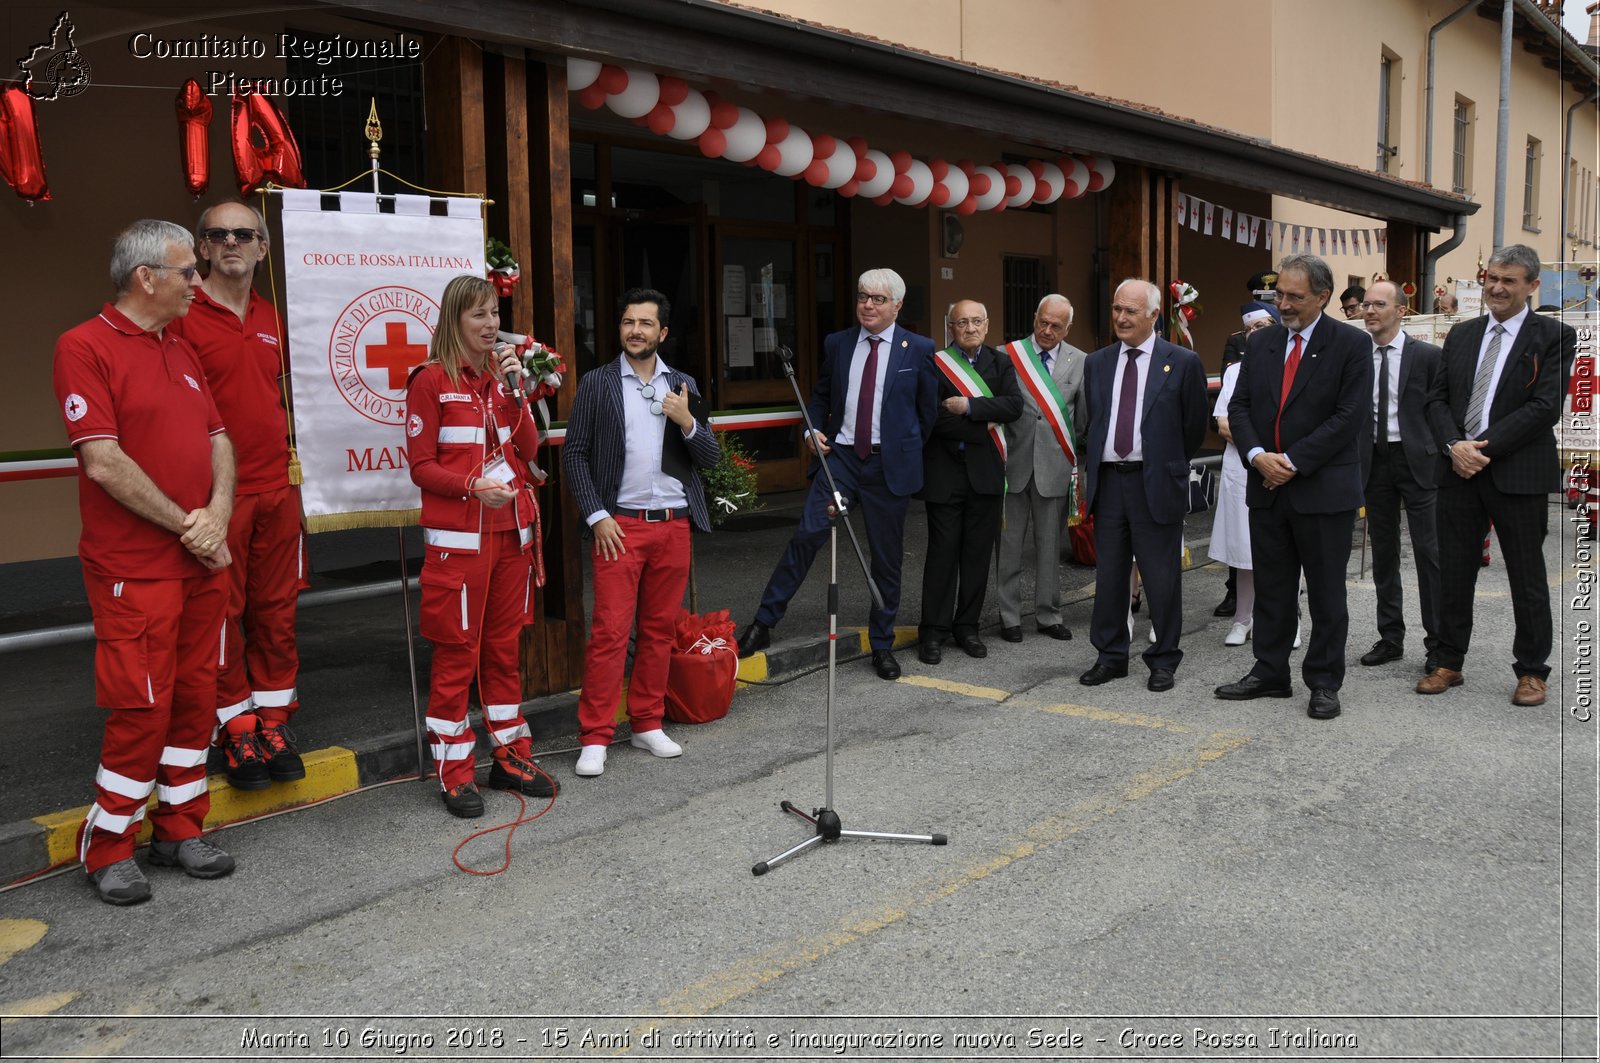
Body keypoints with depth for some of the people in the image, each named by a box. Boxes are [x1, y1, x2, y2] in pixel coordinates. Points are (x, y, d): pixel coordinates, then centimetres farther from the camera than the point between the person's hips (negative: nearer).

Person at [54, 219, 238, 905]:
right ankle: (107, 850, 14)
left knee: (195, 698, 11)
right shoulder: (85, 348, -10)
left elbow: (218, 438, 12)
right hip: (135, 568, -7)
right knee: (141, 707, -3)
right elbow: (104, 463, -17)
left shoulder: (181, 352, 15)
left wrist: (218, 513, -6)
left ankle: (179, 830, 25)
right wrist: (185, 524, -12)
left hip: (203, 561, 7)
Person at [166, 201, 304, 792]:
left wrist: (292, 455, 17)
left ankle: (273, 714, 23)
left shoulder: (271, 319, 13)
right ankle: (235, 722, 16)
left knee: (277, 608, 11)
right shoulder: (183, 316, -7)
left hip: (277, 488, 6)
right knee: (222, 612, 3)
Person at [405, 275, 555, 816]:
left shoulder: (503, 374, 13)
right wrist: (474, 485, -22)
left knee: (504, 645, 13)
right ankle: (454, 772, 9)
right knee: (457, 653, 0)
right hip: (458, 537, -6)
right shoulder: (431, 380, -5)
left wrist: (514, 389, -5)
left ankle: (510, 755, 24)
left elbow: (528, 450, 5)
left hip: (512, 530, 6)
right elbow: (421, 467, -6)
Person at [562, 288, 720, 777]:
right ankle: (595, 738, 1)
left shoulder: (683, 386, 10)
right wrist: (597, 516, -9)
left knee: (660, 629, 10)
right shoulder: (597, 383, 1)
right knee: (609, 632, -6)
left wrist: (687, 422, -11)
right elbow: (574, 454, -1)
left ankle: (647, 724, 22)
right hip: (619, 525, -3)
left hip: (674, 524, 4)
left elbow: (710, 458, 8)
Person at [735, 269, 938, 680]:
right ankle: (764, 623, -4)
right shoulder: (837, 344, 7)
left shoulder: (919, 349, 0)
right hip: (841, 456, 1)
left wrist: (909, 454, 6)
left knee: (887, 557, 6)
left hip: (890, 465, -1)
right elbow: (820, 395, 18)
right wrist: (813, 429, 0)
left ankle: (882, 646, 20)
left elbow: (929, 410, 6)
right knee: (807, 534, -13)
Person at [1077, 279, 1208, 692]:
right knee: (1109, 575, 10)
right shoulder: (1096, 363, 10)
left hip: (1156, 484, -4)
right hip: (1107, 482, 4)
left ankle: (1164, 661, 16)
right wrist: (1093, 469, 12)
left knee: (1162, 578, 3)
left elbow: (1194, 426, 4)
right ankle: (1110, 656, 22)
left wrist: (1169, 466, 11)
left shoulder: (1182, 362, -3)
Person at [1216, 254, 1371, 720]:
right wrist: (1257, 455, -10)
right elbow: (1239, 405, 8)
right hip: (1266, 488, 5)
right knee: (1271, 589, 12)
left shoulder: (1352, 344, -5)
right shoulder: (1261, 342, 9)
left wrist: (1294, 461, -16)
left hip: (1324, 489, -4)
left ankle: (1324, 683, 15)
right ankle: (1269, 674, 22)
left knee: (1326, 593, 5)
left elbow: (1350, 415, -12)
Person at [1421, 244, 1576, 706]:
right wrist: (1455, 446, -10)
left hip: (1518, 473, -4)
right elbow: (1437, 398, 8)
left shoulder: (1554, 336, -3)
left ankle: (1531, 671, 19)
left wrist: (1485, 446, -17)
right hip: (1459, 470, 4)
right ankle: (1448, 663, 21)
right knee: (1453, 573, 10)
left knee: (1527, 577, 6)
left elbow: (1546, 405, -12)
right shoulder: (1461, 335, 12)